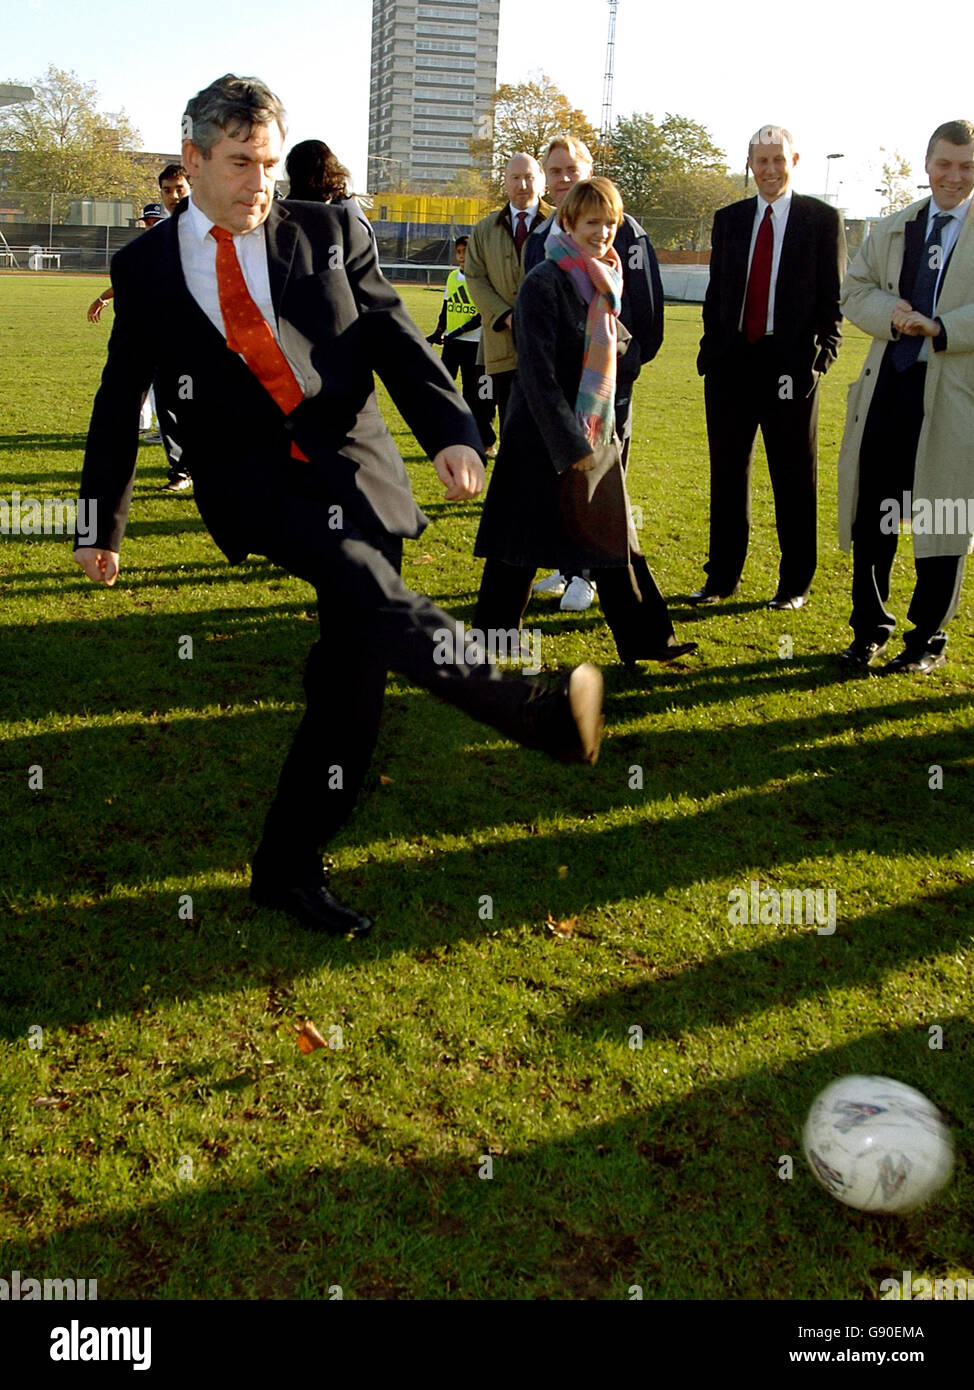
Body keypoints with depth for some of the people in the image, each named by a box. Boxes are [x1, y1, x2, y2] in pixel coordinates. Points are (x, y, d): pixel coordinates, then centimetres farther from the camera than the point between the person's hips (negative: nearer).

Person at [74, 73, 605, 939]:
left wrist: (450, 432, -15)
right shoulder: (146, 269, 9)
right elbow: (120, 402, 16)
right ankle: (535, 710, -22)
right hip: (254, 484, -1)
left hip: (353, 470, 2)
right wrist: (103, 522, 19)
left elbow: (396, 341, 2)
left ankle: (289, 868, 13)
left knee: (351, 678, -1)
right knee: (373, 599, -31)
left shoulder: (330, 234, 9)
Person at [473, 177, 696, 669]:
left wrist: (599, 433, 14)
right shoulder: (544, 284, -14)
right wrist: (571, 444, -22)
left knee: (614, 537, 10)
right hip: (544, 437, -7)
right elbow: (538, 374, -19)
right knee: (523, 542, 2)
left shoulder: (604, 283, 9)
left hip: (594, 433, 7)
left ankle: (645, 638, 17)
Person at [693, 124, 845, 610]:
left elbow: (833, 298, -1)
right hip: (731, 365, 4)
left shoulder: (822, 219, 1)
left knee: (794, 481, 4)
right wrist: (711, 350, 5)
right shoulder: (728, 219, 12)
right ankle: (722, 577, 19)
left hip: (789, 366, -3)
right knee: (728, 476, 9)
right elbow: (715, 294, 14)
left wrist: (818, 360, -10)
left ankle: (794, 584, 14)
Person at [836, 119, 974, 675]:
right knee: (872, 517, 6)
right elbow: (854, 290, 10)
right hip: (888, 384, 4)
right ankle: (870, 630, 21)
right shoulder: (891, 229, 16)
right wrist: (889, 313, -9)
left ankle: (928, 640, 17)